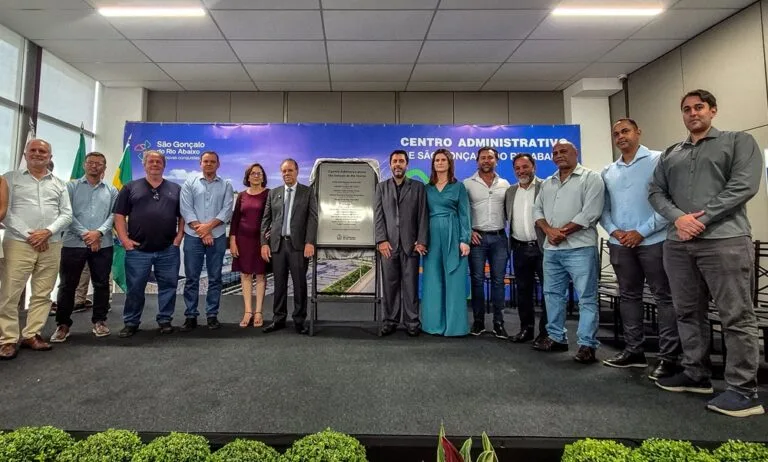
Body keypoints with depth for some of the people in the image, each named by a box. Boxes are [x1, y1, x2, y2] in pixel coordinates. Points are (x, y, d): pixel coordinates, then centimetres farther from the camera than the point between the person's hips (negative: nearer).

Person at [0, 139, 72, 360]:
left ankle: (31, 335, 14)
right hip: (19, 243, -2)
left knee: (43, 294, 5)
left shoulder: (59, 184, 13)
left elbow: (67, 214, 7)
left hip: (51, 245, 3)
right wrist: (28, 235, -10)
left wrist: (47, 232, -9)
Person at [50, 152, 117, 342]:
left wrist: (99, 232, -14)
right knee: (67, 285, 3)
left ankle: (99, 321, 19)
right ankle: (63, 324, 14)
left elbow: (114, 215, 2)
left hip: (103, 244, 2)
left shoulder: (111, 191, 10)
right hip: (74, 243, -1)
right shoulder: (71, 187, 6)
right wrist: (85, 234, -13)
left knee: (102, 284, 7)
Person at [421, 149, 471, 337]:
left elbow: (464, 214, -1)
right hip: (432, 236, 3)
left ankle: (454, 324, 6)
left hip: (453, 235, -3)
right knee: (433, 281, 4)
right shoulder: (427, 188, 12)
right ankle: (435, 322, 14)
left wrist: (465, 240, -10)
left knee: (453, 280, -2)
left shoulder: (459, 186, 4)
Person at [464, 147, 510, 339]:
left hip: (499, 237, 2)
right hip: (477, 237, -2)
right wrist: (468, 231, -6)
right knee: (477, 280, 2)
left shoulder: (505, 184, 10)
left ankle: (499, 322, 12)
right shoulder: (468, 184, 2)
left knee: (498, 280, 4)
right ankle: (478, 321, 12)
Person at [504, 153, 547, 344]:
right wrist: (510, 241, 5)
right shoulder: (510, 191, 12)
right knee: (523, 290, 12)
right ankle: (526, 328, 23)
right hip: (520, 248, 5)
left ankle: (546, 331, 12)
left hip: (542, 247, -5)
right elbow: (506, 216, 14)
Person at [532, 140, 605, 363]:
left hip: (580, 248, -6)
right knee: (553, 294, 12)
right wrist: (549, 231, -6)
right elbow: (537, 210, 13)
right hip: (551, 249, 7)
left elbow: (590, 213, -12)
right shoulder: (547, 183, 18)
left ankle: (587, 345, 2)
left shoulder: (591, 178, -2)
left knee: (586, 297, -4)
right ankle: (556, 337, 23)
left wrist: (562, 232, -10)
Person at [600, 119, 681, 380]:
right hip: (620, 243, 6)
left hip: (653, 241, -5)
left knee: (664, 297, -1)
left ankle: (669, 356, 5)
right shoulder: (608, 172, 13)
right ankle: (633, 350, 20)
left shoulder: (658, 160, -2)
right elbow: (603, 208, 13)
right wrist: (614, 232, -4)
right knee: (629, 297, 10)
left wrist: (642, 232, -14)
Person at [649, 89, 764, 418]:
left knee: (736, 316, -4)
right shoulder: (670, 154, 20)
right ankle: (696, 375, 23)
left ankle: (743, 389, 4)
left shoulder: (739, 141, 7)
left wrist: (702, 219, -12)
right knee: (688, 313, 11)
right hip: (677, 243, 5)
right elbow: (655, 192, 10)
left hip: (725, 240, -5)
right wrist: (678, 218, -9)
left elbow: (744, 186, -6)